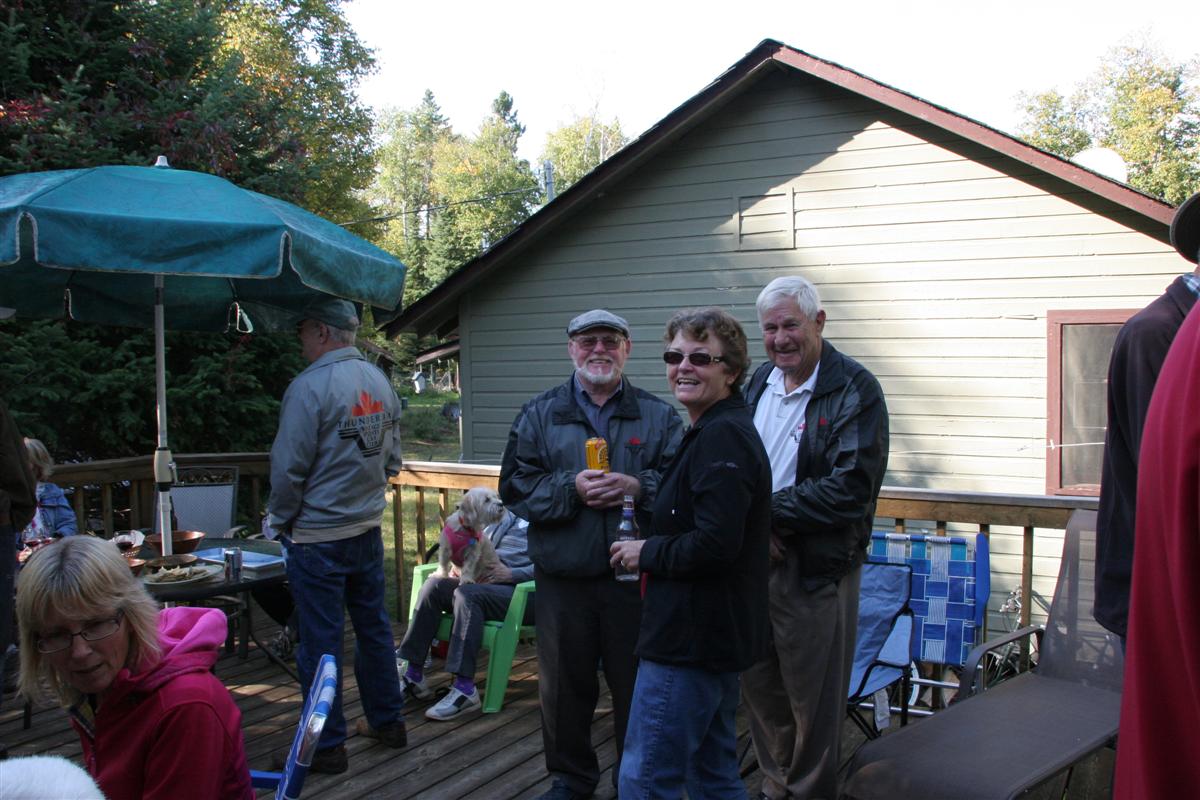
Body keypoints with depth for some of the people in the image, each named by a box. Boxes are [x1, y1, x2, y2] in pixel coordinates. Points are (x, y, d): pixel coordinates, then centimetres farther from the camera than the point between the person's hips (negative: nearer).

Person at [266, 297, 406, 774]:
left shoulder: (310, 386, -18)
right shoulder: (380, 382, 5)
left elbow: (289, 467, -17)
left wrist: (279, 520, -3)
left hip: (317, 536, -7)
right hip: (368, 529, 7)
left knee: (320, 643, 3)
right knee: (373, 628, 17)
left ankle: (326, 747, 13)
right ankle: (387, 722, 29)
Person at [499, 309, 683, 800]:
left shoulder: (659, 415, 6)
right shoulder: (539, 414, 6)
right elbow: (514, 486, -2)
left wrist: (638, 486, -19)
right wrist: (570, 487, -16)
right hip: (562, 578, 1)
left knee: (637, 683, 9)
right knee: (564, 684, 11)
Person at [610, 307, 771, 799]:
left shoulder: (723, 436, -19)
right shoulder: (714, 430, 15)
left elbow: (716, 544, -27)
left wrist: (647, 554, -13)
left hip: (692, 641, -11)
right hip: (715, 637, 11)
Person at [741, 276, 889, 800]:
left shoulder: (855, 391, -12)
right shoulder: (759, 383, 10)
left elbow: (849, 490, -20)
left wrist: (768, 510, -17)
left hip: (817, 570, -6)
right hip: (755, 560, 6)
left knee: (813, 699, 6)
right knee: (760, 688, 17)